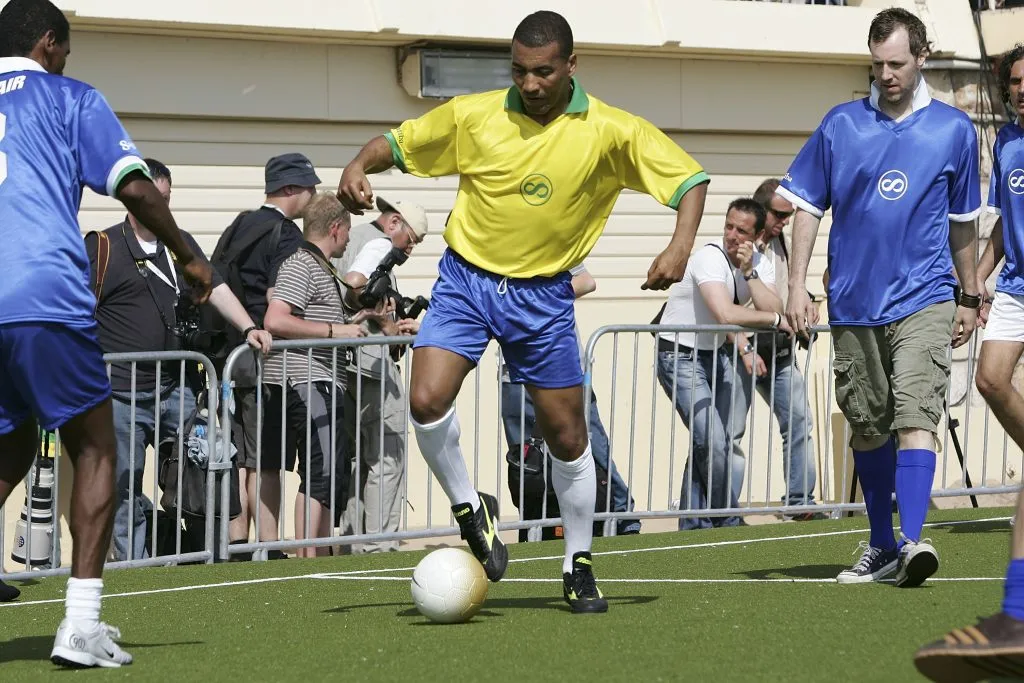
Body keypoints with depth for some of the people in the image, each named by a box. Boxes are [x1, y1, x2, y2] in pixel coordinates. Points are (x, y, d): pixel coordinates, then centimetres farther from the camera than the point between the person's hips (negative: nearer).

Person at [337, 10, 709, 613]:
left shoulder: (611, 131, -7)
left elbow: (690, 179, -4)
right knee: (427, 400, -21)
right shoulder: (473, 115, -5)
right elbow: (395, 144, 5)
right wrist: (359, 168, -18)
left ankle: (579, 568, 22)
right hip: (465, 279, 0)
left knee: (567, 434, 4)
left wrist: (680, 247, -22)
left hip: (543, 295, 0)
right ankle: (469, 510, 4)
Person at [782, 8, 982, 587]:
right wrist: (798, 287, 1)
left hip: (923, 299, -2)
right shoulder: (841, 125, 5)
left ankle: (913, 541, -27)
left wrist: (970, 297, 20)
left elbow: (963, 220, 15)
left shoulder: (954, 129, 4)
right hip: (853, 302, 2)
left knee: (916, 416, -18)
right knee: (868, 426, 9)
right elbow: (808, 206, 8)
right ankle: (882, 546, 22)